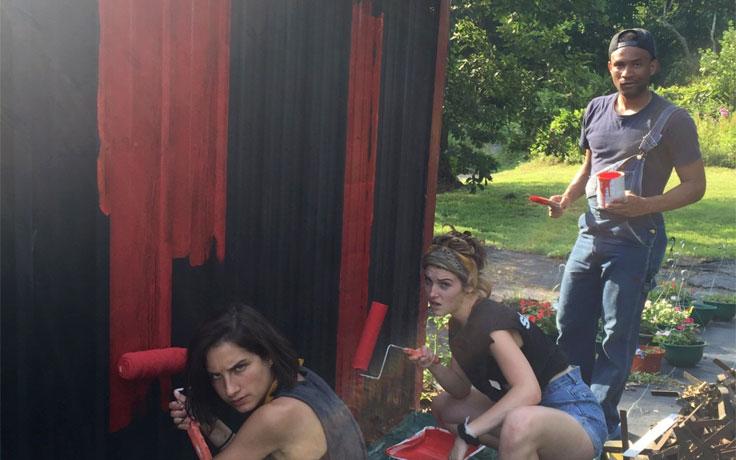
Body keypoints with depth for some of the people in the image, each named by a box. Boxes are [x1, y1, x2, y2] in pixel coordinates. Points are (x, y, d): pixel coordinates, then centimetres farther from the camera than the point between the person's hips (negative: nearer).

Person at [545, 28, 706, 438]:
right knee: (570, 324, 13)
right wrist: (567, 198, 0)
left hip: (635, 243, -6)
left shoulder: (672, 120, -10)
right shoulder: (597, 110, 7)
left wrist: (646, 205, -25)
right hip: (590, 235, 6)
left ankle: (601, 419, 15)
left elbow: (695, 185, -9)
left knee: (618, 336, 1)